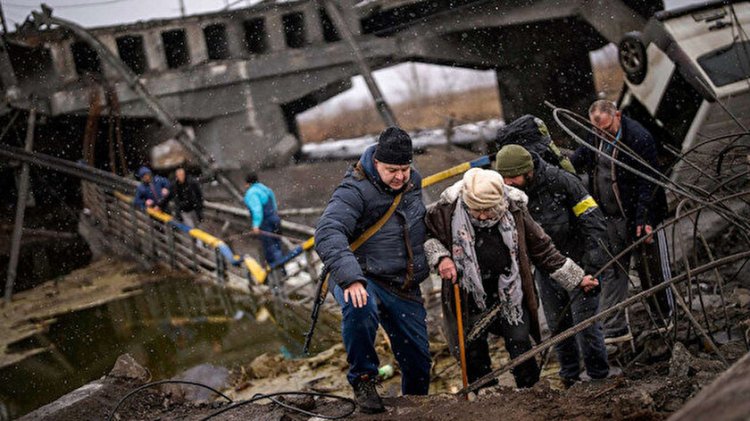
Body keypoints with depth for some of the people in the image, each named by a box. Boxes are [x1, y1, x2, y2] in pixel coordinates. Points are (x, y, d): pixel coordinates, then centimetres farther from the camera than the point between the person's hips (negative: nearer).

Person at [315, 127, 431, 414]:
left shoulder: (413, 182, 5)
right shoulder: (355, 190, -19)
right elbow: (328, 234, -34)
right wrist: (350, 278, -46)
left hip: (405, 288, 6)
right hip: (364, 281, -6)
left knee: (418, 358, 10)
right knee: (360, 308, -40)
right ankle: (363, 379, -18)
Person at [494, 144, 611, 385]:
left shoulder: (561, 182, -21)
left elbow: (593, 223, -17)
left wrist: (593, 269, -19)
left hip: (578, 265, -5)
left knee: (585, 323, -5)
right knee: (557, 326, 11)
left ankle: (599, 378, 10)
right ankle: (569, 377, 26)